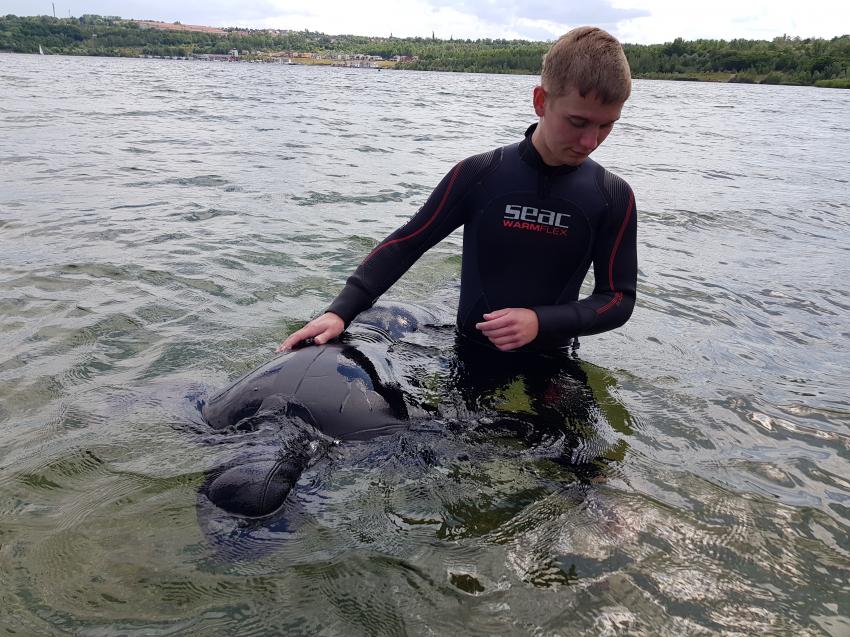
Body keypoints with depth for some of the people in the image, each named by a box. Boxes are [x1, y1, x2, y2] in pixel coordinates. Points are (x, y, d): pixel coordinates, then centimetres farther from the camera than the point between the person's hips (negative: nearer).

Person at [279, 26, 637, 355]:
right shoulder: (478, 175, -9)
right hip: (471, 353, 0)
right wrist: (339, 312, -15)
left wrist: (540, 321, -21)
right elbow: (404, 245, -4)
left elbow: (619, 299, -4)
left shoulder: (613, 197, -6)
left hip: (549, 362, 1)